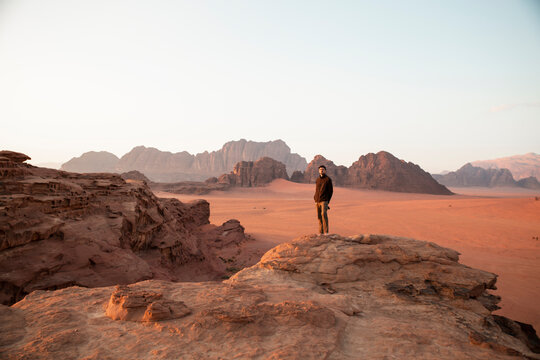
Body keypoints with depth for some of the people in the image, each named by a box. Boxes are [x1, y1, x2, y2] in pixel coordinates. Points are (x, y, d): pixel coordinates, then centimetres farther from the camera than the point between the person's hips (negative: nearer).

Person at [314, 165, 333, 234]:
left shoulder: (328, 179, -1)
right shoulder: (318, 179, 14)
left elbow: (331, 191, -1)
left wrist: (327, 201, -7)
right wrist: (315, 200, 8)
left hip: (324, 201, -6)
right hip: (318, 201, 6)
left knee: (324, 214, -22)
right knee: (319, 216, 6)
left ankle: (326, 232, -21)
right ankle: (320, 232, 13)